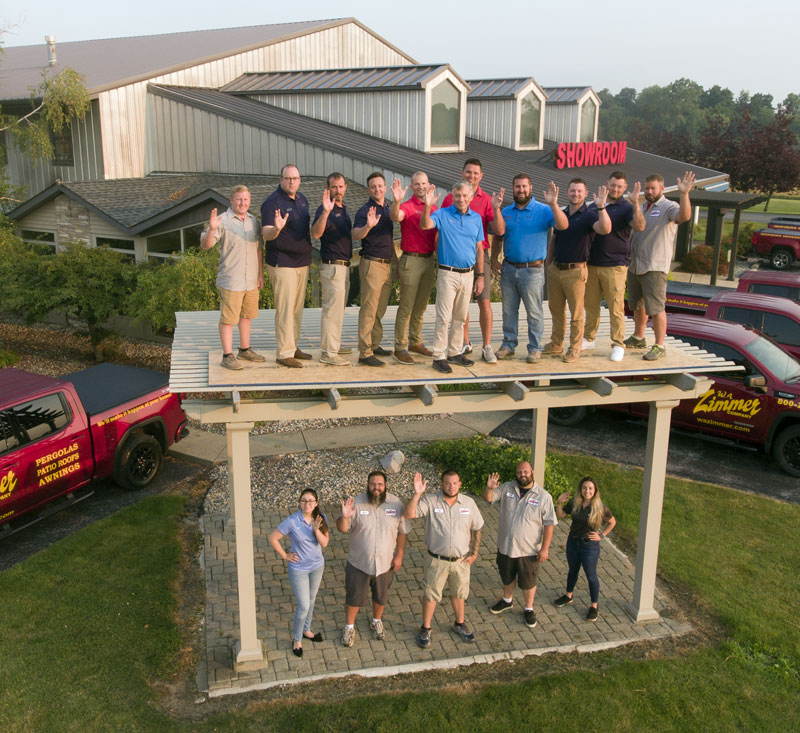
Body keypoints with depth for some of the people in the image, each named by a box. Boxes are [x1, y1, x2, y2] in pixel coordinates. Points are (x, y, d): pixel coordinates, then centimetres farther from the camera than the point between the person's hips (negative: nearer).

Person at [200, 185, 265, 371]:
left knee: (247, 315, 17)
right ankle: (227, 356, 5)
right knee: (228, 318, -2)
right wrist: (211, 229, -34)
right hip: (230, 281, -7)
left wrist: (261, 275, 15)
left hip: (251, 281, 7)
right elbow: (205, 245, -16)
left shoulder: (253, 220, 11)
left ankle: (245, 350, 30)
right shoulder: (223, 221, -9)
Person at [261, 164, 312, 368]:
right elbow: (266, 235, -19)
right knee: (285, 309, -8)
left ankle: (293, 346, 23)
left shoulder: (301, 199, 12)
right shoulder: (272, 202, -13)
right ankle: (284, 353, -3)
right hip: (282, 264, -8)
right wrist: (277, 229, -41)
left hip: (302, 262, 8)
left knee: (297, 307, 13)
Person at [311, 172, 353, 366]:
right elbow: (315, 234, -31)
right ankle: (328, 353, -6)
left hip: (344, 264, 9)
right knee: (332, 309, -9)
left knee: (338, 308, 18)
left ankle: (334, 344, 30)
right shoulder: (325, 209, -14)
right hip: (332, 265, -9)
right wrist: (325, 212, -43)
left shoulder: (343, 208, 14)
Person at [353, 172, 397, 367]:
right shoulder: (365, 211, -10)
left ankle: (374, 345, 25)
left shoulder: (388, 209, 15)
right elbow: (355, 235, -26)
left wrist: (396, 261, 24)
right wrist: (368, 226, -45)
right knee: (369, 310, -8)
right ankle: (365, 353, -5)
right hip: (372, 263, -8)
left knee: (380, 309, 14)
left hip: (387, 264, 8)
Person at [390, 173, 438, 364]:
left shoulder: (433, 208, 12)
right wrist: (396, 201, -48)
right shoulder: (407, 206, -7)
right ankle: (400, 348, 1)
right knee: (406, 306, -4)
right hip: (411, 260, -6)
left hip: (429, 260, 6)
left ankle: (416, 342, 25)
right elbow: (396, 217, -30)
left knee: (421, 306, 14)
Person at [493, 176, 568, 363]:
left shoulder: (543, 210, -5)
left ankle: (535, 348, 10)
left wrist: (553, 204, -32)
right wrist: (494, 258, 6)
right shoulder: (505, 212, 10)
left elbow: (563, 225, -20)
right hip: (508, 268, 4)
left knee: (534, 311, 0)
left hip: (532, 270, -4)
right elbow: (498, 237, 18)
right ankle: (508, 344, 22)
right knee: (508, 310, 11)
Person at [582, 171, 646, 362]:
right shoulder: (593, 206, 14)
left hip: (615, 266, -4)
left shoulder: (626, 208, 0)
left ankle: (618, 345, 1)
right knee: (591, 304, 10)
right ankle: (588, 339, 21)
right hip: (592, 264, 5)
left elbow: (639, 226, -19)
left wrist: (635, 203, -30)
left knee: (616, 307, -5)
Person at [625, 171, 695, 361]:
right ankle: (638, 338, 34)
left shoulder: (668, 207, -8)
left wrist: (684, 194, -44)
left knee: (655, 308, -8)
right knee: (637, 305, 19)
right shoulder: (642, 208, 16)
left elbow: (684, 216, -32)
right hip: (635, 266, 8)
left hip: (654, 268, -8)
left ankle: (659, 347, -1)